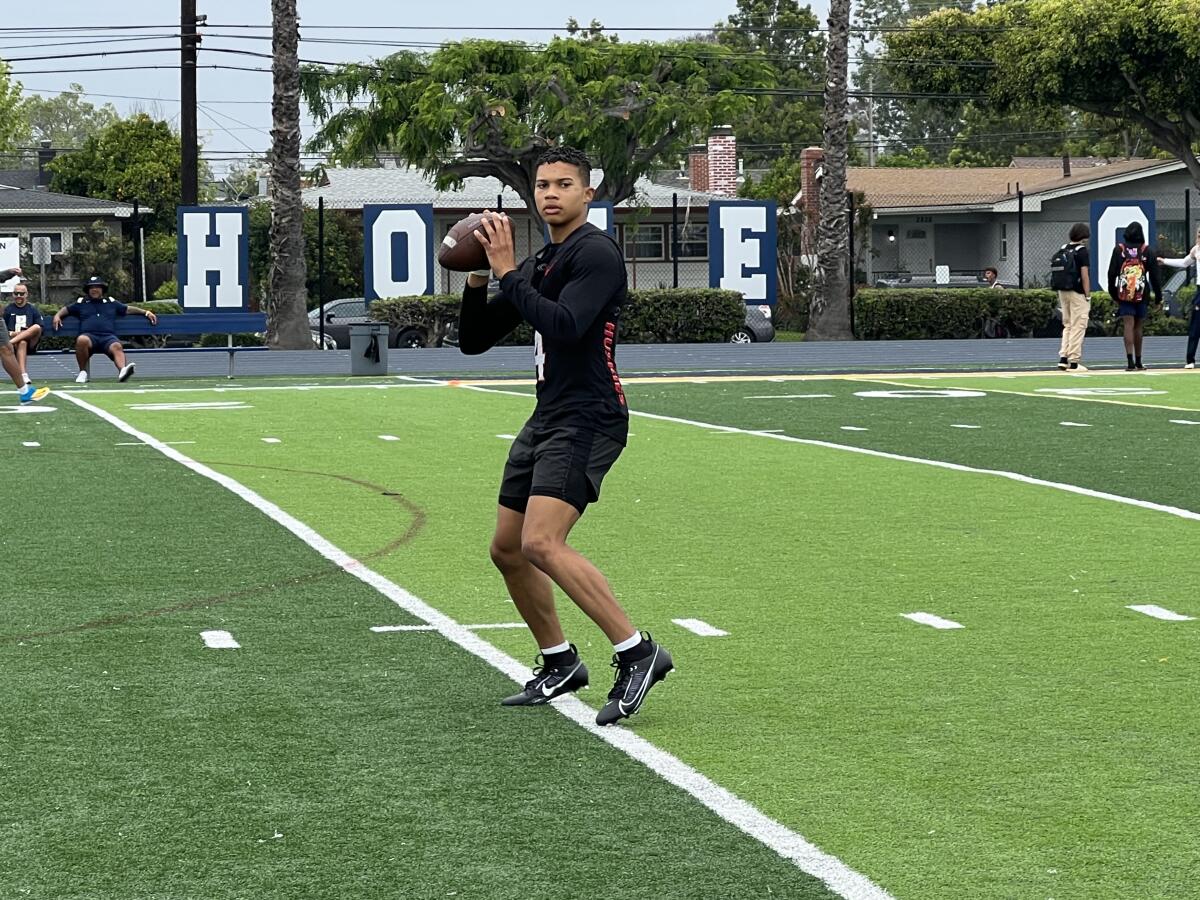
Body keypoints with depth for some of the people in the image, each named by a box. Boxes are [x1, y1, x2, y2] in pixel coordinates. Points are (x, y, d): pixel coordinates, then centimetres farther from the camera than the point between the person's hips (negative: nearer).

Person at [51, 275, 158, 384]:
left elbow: (128, 309, 31)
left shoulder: (111, 302, 29)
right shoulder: (81, 302, 27)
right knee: (82, 340, -38)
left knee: (117, 347, -35)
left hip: (109, 337, 1)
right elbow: (66, 310, 32)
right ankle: (83, 372, -23)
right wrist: (57, 315, 11)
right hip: (89, 336, -1)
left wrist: (146, 312, 21)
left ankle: (122, 371, -62)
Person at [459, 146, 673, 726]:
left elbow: (565, 325, -26)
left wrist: (508, 273, -19)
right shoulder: (537, 265, 18)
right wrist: (479, 279, 2)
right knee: (507, 549, 13)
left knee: (541, 544, -24)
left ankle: (638, 653, -18)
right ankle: (559, 664, 27)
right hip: (547, 418, 10)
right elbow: (473, 340, 18)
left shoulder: (595, 253, -10)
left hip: (586, 420, -10)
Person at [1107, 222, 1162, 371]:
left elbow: (1111, 273, 4)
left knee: (1128, 326, -6)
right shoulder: (1146, 251, 1)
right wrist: (1158, 296, 8)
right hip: (1142, 295, 1)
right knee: (1138, 327, 10)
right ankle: (1138, 362, 18)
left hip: (1124, 294, -1)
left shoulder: (1119, 249, 2)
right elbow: (1154, 275, 2)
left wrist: (1113, 292, 13)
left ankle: (1130, 361, -17)